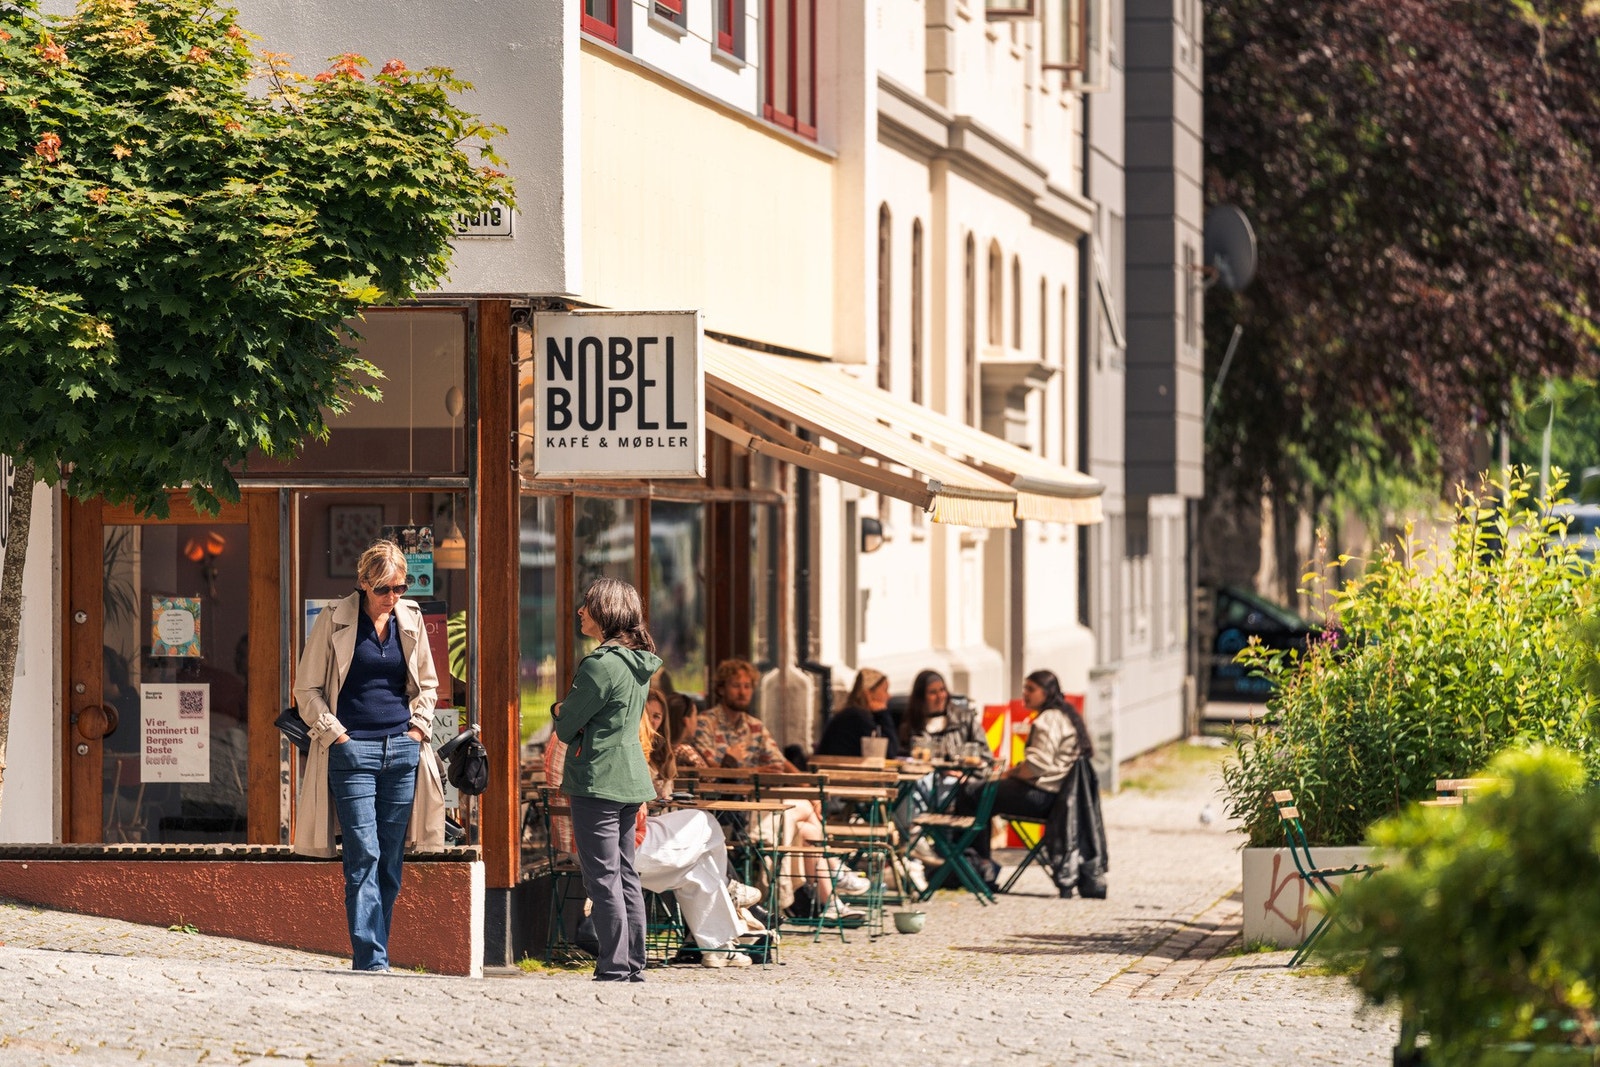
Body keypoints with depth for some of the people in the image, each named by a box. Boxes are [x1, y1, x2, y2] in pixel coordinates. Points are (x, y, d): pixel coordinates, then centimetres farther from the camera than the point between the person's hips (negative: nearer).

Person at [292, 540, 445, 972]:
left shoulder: (411, 620, 9)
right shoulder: (335, 621, -3)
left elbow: (427, 684, 22)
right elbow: (307, 689, 2)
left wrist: (418, 727, 8)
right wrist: (334, 734, -6)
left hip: (401, 750, 4)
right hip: (353, 751, -4)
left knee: (391, 861, 5)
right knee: (363, 856, -11)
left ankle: (373, 956, 11)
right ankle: (371, 960, -13)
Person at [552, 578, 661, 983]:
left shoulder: (600, 665, -17)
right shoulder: (640, 664, 11)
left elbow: (566, 727, -12)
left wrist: (560, 712, 9)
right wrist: (571, 715, 11)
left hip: (598, 780, -9)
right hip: (630, 780, 9)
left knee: (603, 878, -6)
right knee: (626, 876, 12)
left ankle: (613, 967, -6)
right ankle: (634, 965, 14)